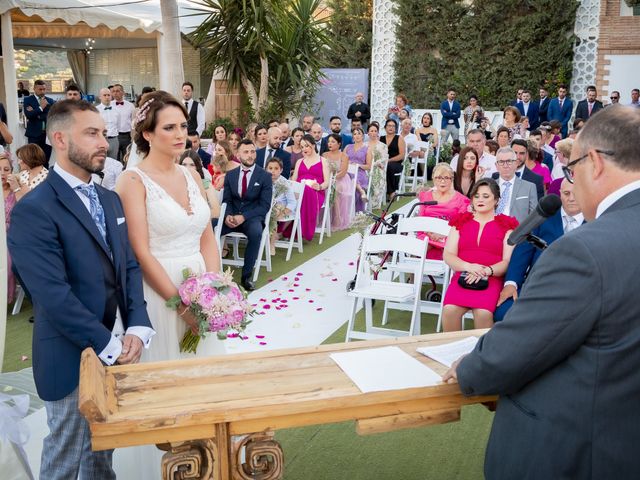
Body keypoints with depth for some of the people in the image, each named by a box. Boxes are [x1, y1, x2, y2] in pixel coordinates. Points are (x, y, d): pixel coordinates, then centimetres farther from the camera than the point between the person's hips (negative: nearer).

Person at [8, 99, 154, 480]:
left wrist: (137, 328, -9)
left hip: (114, 349, 7)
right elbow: (54, 295, -22)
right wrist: (108, 344, -19)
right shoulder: (34, 210, -17)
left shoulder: (111, 200, 8)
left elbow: (130, 267, 6)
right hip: (71, 357, -6)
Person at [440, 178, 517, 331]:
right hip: (462, 277, 2)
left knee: (483, 312, -33)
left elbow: (509, 261, 3)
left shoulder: (506, 225, 14)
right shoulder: (461, 222, 20)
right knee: (449, 309, -29)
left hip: (492, 279, -2)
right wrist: (469, 266, -10)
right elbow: (448, 255, 10)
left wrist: (486, 271, -16)